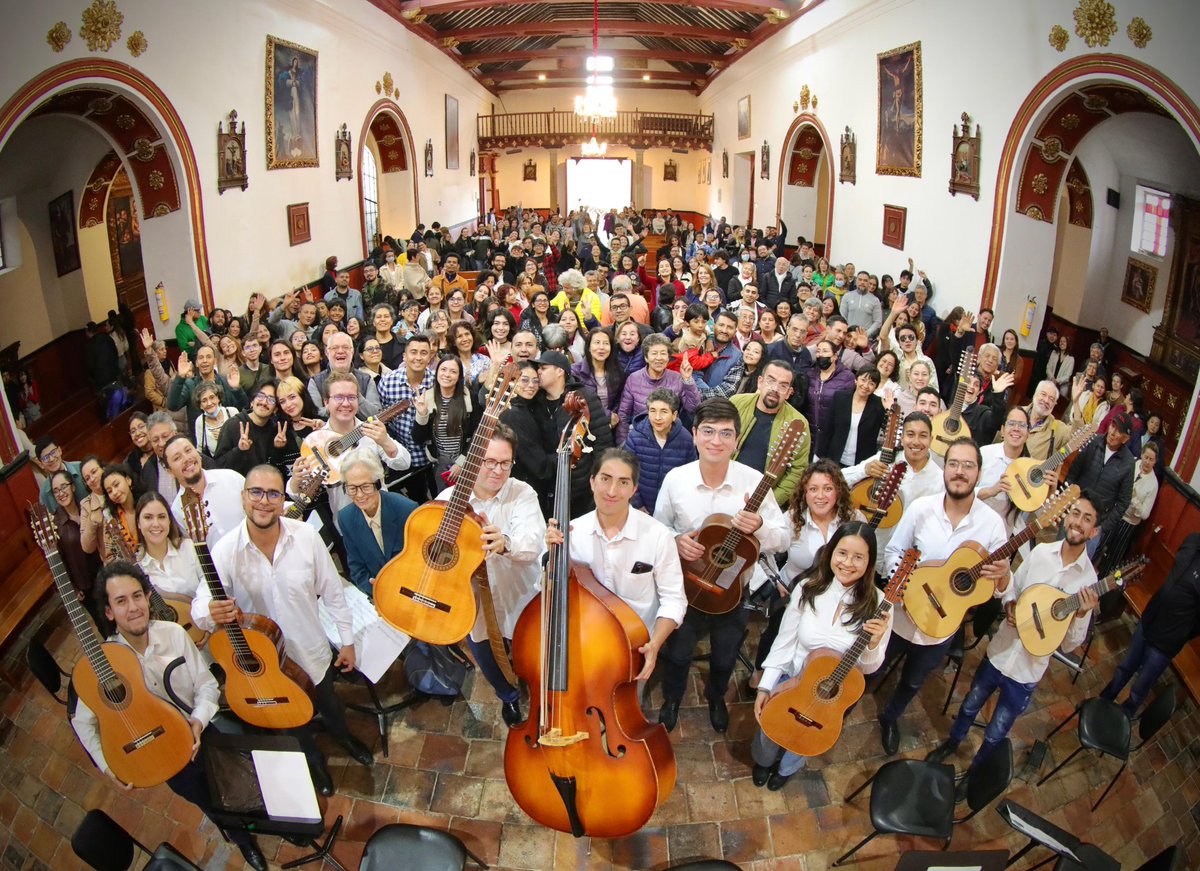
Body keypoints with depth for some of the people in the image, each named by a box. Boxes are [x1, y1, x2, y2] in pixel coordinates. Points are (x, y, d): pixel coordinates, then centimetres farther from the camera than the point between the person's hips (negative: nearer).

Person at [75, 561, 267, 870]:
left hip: (199, 729, 1)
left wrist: (198, 720, -19)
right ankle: (242, 838, 19)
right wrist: (109, 767, -7)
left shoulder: (173, 633, -10)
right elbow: (83, 722, 0)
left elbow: (207, 685, -2)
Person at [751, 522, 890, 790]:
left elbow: (868, 668, -6)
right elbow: (784, 643, -4)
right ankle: (763, 759, 23)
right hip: (792, 678, 0)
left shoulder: (877, 605, -15)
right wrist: (764, 688, -9)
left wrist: (873, 643, -27)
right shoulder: (808, 590, -11)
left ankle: (788, 767, 23)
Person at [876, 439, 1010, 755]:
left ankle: (889, 718, 55)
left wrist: (1002, 574, -32)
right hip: (900, 615, -1)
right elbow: (893, 552, -5)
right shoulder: (921, 508, -16)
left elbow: (1000, 588, -9)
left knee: (913, 682, 26)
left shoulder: (992, 522, -15)